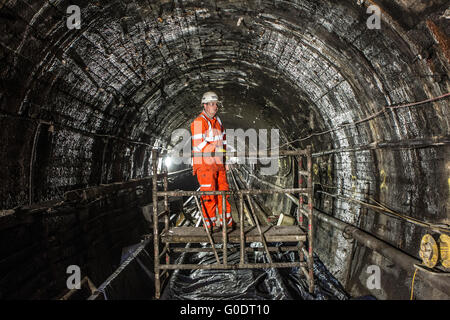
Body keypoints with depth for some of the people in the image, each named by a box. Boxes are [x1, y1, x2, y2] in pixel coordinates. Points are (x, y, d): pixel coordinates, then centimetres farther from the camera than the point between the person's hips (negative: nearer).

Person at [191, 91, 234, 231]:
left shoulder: (217, 121, 16)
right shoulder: (198, 122, -9)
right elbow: (198, 145, -15)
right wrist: (215, 146, -14)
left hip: (218, 164, 7)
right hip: (205, 164, -7)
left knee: (223, 192, 11)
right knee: (209, 194, -3)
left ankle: (226, 221, 23)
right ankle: (210, 223, 8)